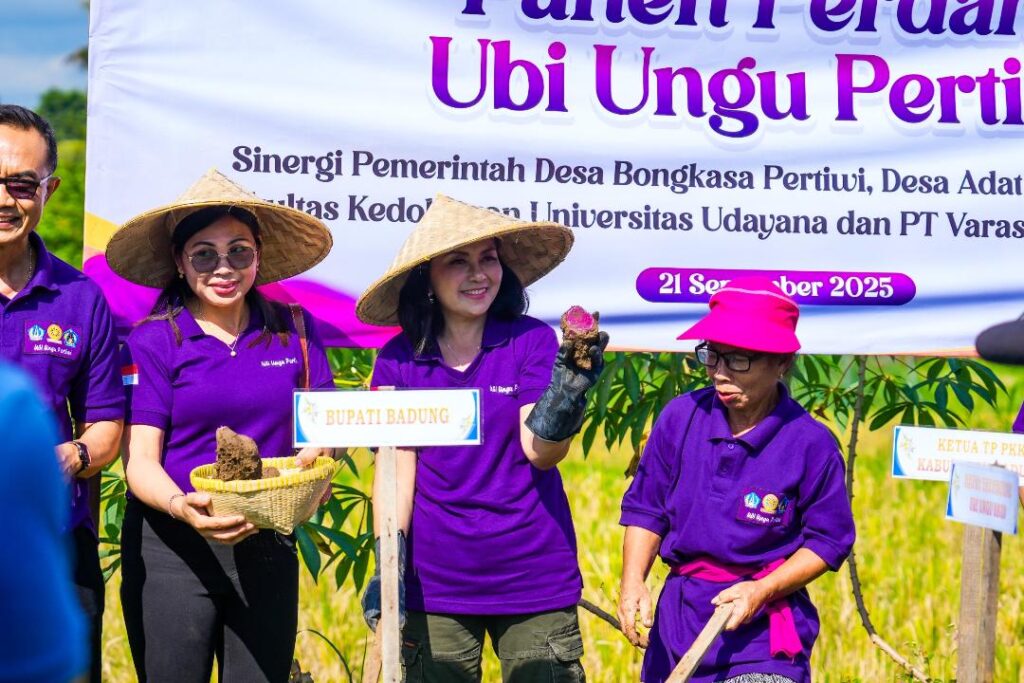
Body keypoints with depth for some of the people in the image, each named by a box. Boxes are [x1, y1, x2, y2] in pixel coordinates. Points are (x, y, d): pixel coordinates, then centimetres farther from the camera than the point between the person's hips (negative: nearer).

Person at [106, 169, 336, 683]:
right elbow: (140, 460, -7)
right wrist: (182, 506, -27)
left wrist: (316, 457, -13)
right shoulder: (151, 342, -2)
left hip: (268, 548, 3)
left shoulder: (294, 331, 6)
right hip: (171, 547, -2)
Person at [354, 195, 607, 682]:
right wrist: (387, 566, -9)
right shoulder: (398, 359, 0)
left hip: (533, 577, -1)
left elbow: (540, 452, -12)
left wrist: (565, 396, -31)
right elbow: (395, 467, 0)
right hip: (433, 584, 1)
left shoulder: (532, 341, -4)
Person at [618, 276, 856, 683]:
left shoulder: (811, 443, -10)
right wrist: (632, 583, -8)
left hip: (765, 623, -4)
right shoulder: (681, 417, -2)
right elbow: (646, 509, 6)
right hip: (680, 614, 4)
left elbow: (829, 541, -2)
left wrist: (762, 591, -14)